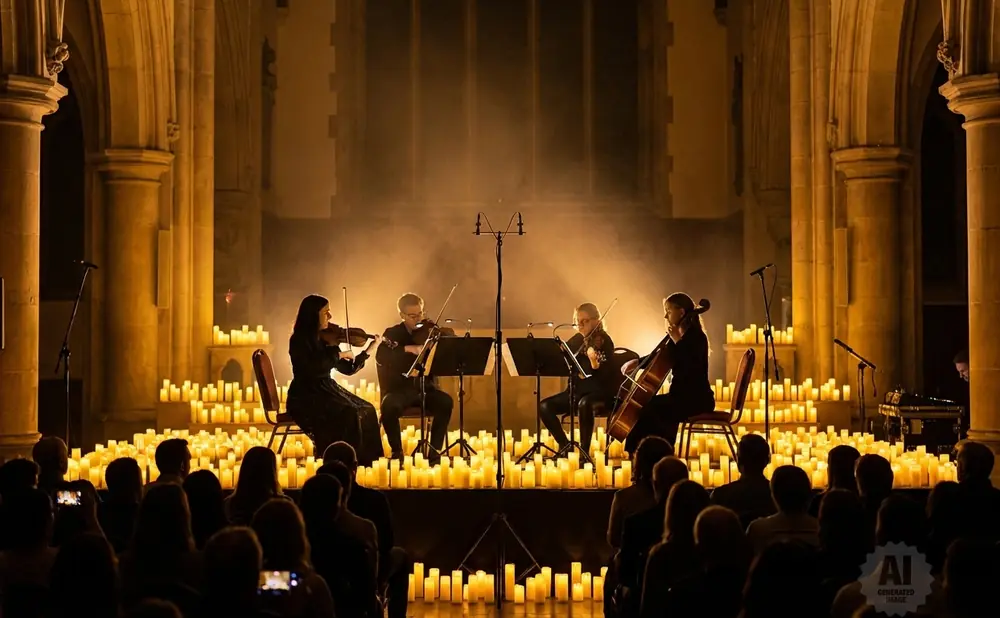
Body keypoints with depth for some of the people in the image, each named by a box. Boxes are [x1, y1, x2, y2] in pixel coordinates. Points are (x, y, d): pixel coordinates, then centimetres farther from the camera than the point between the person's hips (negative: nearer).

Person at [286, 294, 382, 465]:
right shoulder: (299, 340, -11)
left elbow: (348, 369, 12)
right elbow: (312, 369, -27)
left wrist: (369, 350, 3)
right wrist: (338, 355, -19)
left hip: (327, 391, 7)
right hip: (306, 397, -7)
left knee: (366, 411, -11)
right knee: (347, 415, -28)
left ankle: (363, 461, -12)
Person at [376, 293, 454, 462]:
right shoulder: (392, 334, 0)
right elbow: (381, 357, -19)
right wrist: (407, 349, -31)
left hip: (425, 388, 2)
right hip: (399, 389, -2)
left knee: (446, 401, -28)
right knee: (389, 406, -34)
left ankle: (434, 449, -15)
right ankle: (397, 450, -12)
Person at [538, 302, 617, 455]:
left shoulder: (604, 341, -11)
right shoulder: (577, 340, 7)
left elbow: (604, 377, -22)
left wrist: (594, 363, -43)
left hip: (600, 392, -7)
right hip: (577, 390, 7)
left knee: (584, 404, -40)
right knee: (545, 406, -13)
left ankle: (584, 452, -28)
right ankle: (566, 446, -1)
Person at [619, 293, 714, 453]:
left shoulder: (696, 337, -15)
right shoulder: (682, 336, 12)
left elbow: (691, 367, -29)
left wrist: (677, 341, -24)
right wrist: (637, 362, 9)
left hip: (696, 398, -9)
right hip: (683, 395, 9)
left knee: (650, 409, -24)